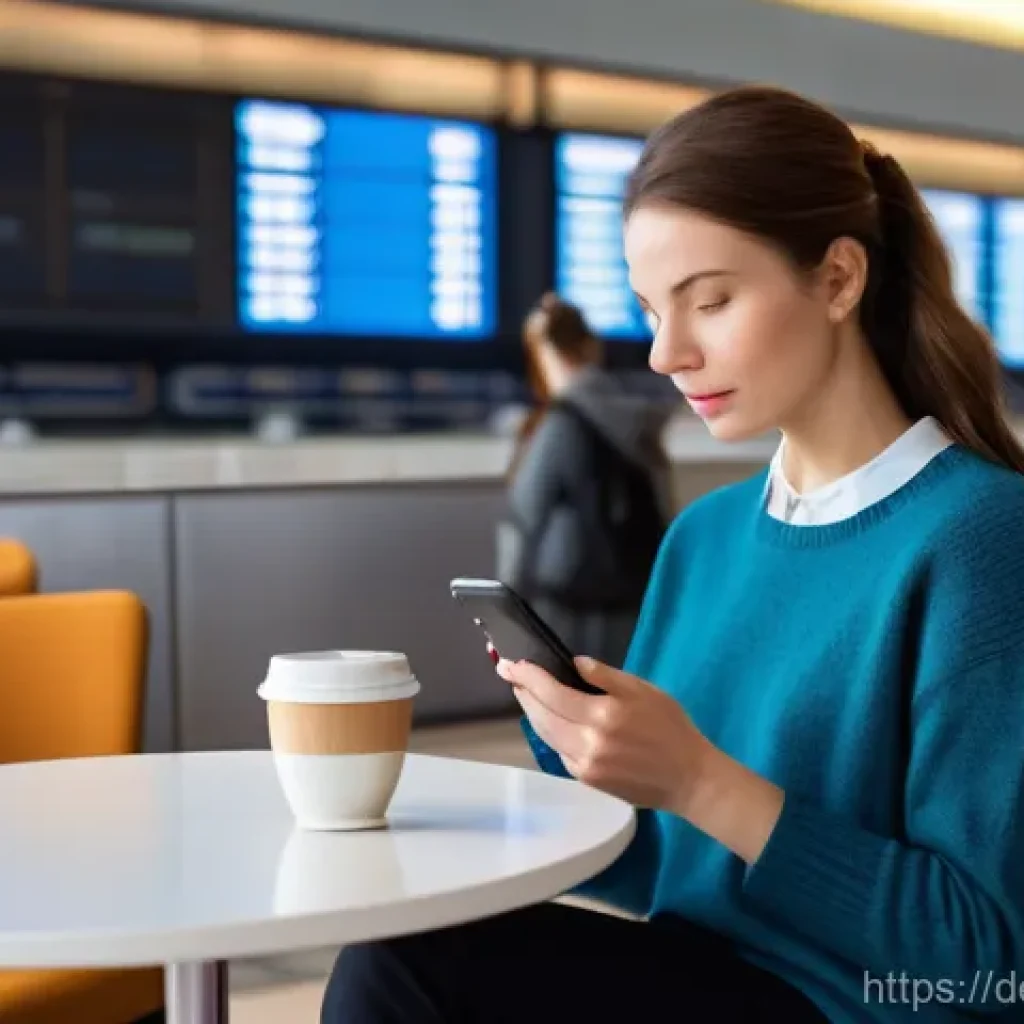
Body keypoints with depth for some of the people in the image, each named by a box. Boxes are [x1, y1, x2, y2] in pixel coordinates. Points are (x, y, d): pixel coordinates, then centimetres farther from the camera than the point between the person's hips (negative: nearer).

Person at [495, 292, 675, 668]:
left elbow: (526, 521, -7)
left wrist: (508, 607, 5)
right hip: (633, 607, 7)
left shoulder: (559, 424, -12)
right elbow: (658, 520, 9)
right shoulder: (637, 421, 6)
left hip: (569, 612, -6)